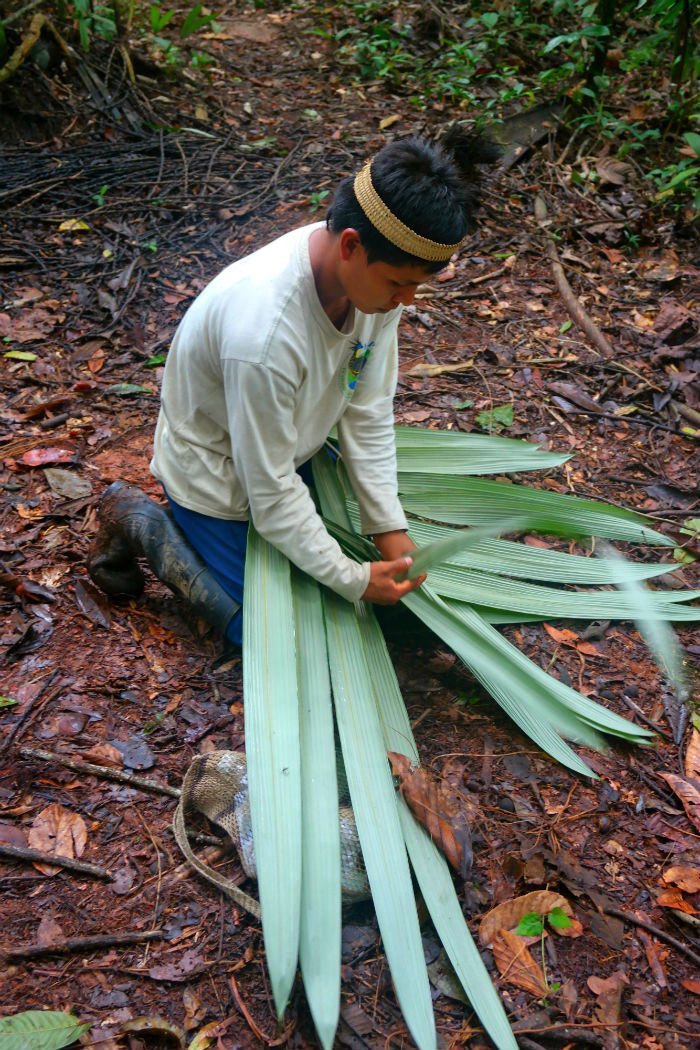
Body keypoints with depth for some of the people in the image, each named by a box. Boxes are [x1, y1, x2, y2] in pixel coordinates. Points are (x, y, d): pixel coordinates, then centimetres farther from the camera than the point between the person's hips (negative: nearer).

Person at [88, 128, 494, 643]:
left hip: (291, 450, 7)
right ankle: (139, 521, 12)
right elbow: (271, 491, -30)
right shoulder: (264, 331, -41)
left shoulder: (374, 272, -20)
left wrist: (390, 526, -13)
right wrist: (353, 580, -23)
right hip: (217, 474, -7)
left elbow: (368, 411, -10)